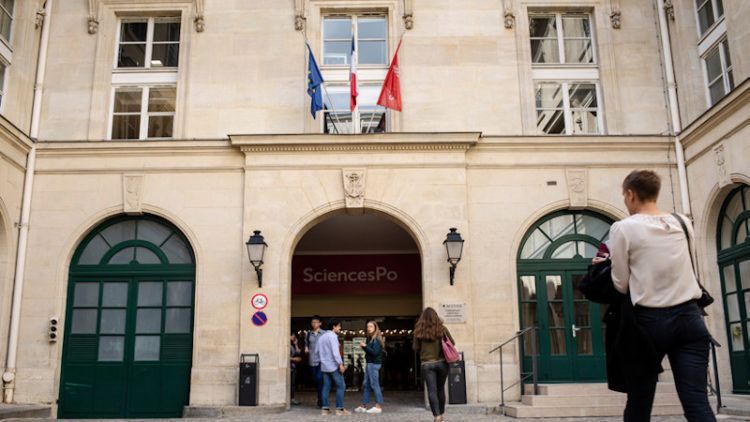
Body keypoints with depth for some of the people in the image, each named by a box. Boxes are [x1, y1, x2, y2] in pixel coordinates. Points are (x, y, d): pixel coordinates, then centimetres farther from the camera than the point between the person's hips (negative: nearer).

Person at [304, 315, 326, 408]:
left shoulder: (324, 333, 1)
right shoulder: (308, 334, 11)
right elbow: (306, 344, 22)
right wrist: (306, 349, 2)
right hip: (312, 360, 4)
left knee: (319, 378, -17)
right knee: (316, 380, 9)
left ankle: (321, 399, -8)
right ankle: (320, 399, 23)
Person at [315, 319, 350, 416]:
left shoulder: (322, 336, 14)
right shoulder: (332, 336, -12)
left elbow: (317, 351, 16)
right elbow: (335, 351, -20)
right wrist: (340, 364, -19)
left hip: (324, 366, 8)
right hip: (333, 366, -8)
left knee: (326, 386, 8)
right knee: (341, 386, -2)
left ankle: (324, 408, 5)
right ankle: (339, 409, -4)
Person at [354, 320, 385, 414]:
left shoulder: (377, 339, -11)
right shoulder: (370, 338, 14)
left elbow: (375, 352, -19)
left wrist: (365, 346, -18)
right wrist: (363, 347, 1)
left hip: (374, 364, -9)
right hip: (369, 363, 9)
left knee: (374, 384, -6)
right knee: (365, 384, 11)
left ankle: (378, 406, -2)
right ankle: (363, 406, 17)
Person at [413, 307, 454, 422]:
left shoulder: (419, 331, -3)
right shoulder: (441, 328, -2)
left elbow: (416, 348, 4)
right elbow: (452, 343, 8)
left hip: (427, 364, -1)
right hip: (442, 363, 1)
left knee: (432, 391, -3)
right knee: (441, 389, 16)